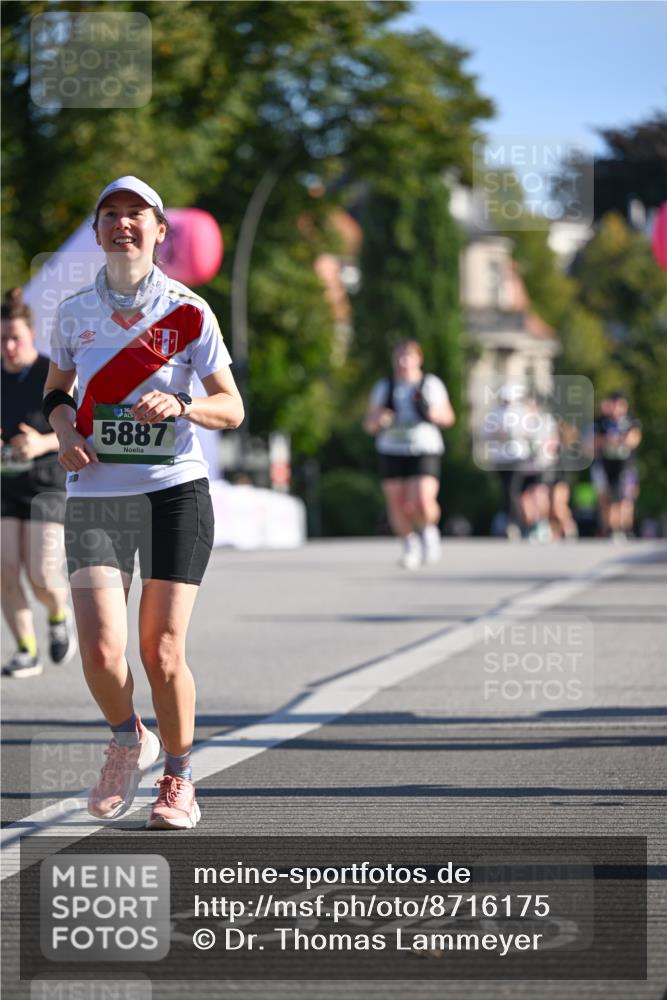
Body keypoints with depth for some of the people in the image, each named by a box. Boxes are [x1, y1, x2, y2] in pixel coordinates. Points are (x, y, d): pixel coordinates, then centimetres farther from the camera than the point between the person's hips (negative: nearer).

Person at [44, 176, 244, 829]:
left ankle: (178, 780, 19)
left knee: (162, 653, -3)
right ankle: (128, 742, 18)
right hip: (94, 498, 1)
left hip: (174, 492, -1)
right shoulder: (74, 312, 6)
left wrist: (179, 406, -18)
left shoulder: (188, 312, 0)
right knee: (101, 653, -13)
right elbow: (56, 389, 21)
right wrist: (65, 430, 0)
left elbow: (232, 408, 2)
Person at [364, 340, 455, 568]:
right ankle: (410, 544, 22)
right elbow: (369, 425, 10)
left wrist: (429, 411, -10)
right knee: (397, 506, -2)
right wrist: (379, 420, -13)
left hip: (425, 451, -2)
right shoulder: (383, 387, 9)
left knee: (423, 504, -18)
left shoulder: (431, 384, 5)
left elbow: (448, 417, 9)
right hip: (391, 453, 2)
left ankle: (429, 530, 14)